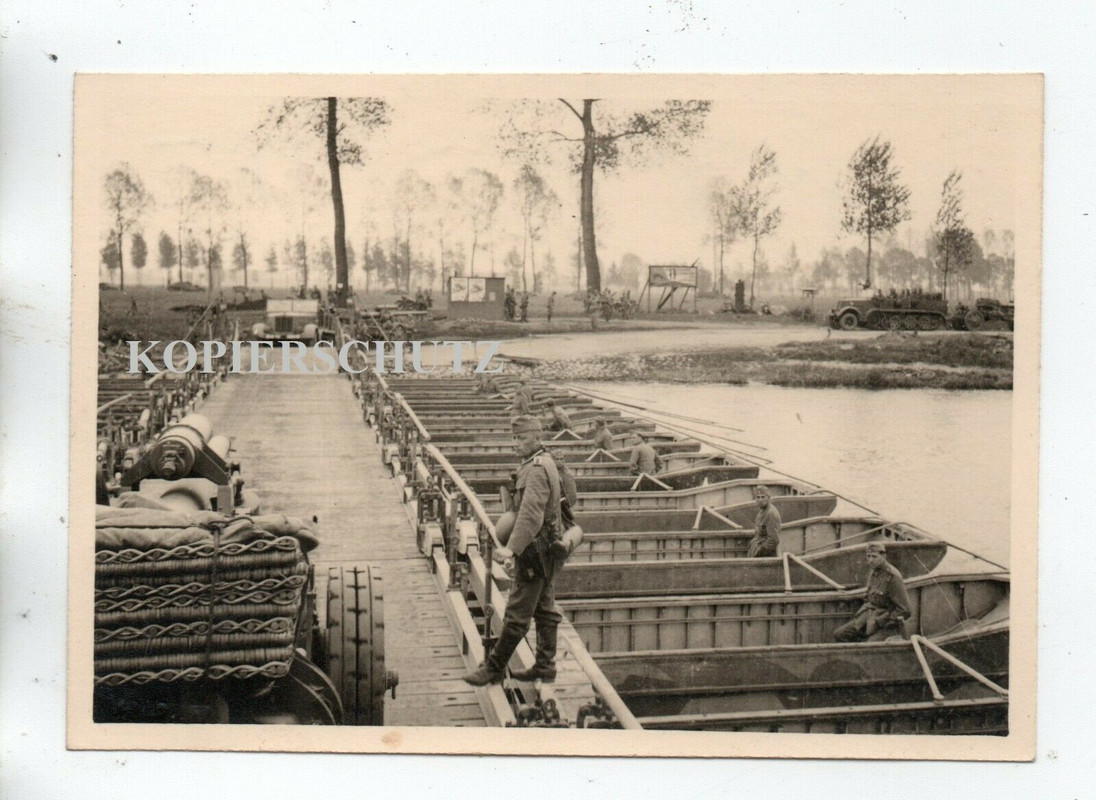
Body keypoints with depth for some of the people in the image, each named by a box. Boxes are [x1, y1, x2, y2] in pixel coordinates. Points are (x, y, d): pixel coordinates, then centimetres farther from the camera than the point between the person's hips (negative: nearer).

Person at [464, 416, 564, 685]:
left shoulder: (537, 469, -19)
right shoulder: (543, 463, 14)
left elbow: (531, 513, -29)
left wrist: (512, 548, -34)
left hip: (535, 549, -11)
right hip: (545, 550, 11)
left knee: (517, 613, -4)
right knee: (545, 609, 14)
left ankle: (494, 668, 2)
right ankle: (545, 667, 21)